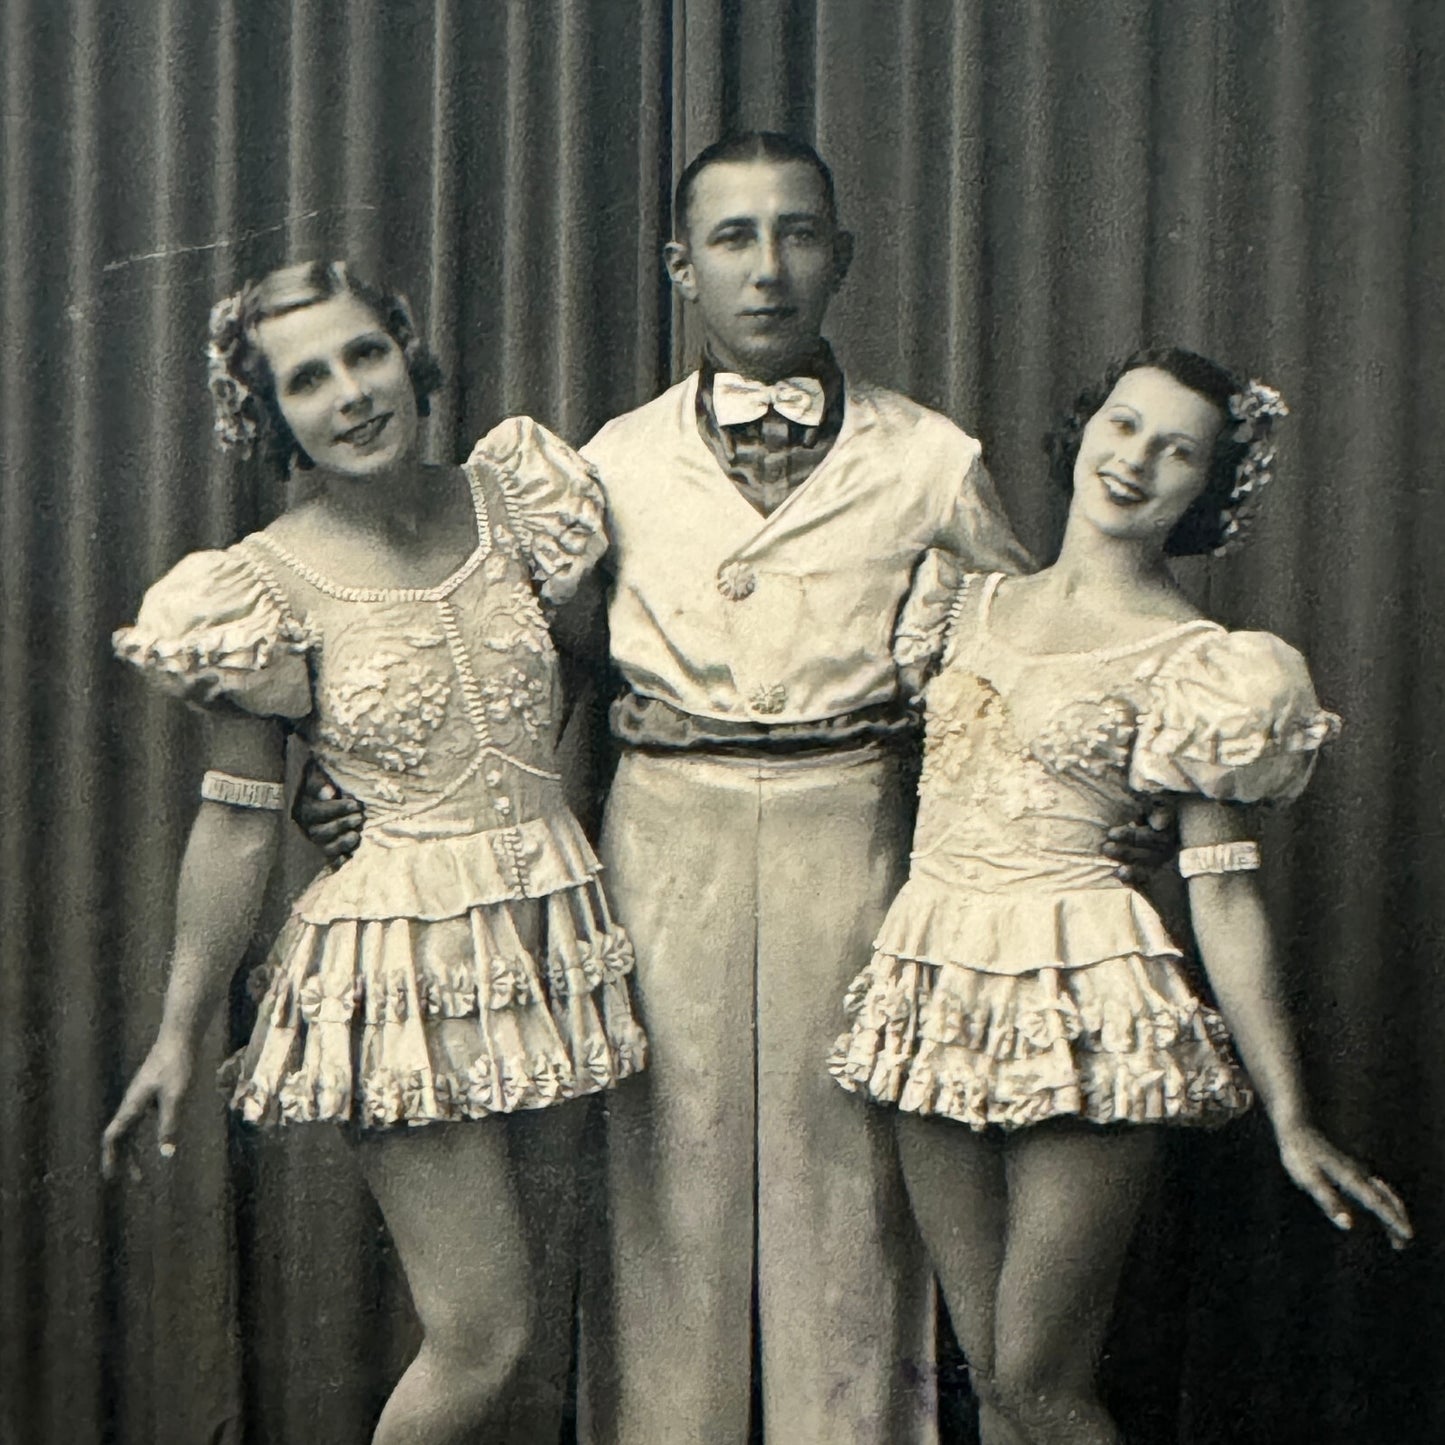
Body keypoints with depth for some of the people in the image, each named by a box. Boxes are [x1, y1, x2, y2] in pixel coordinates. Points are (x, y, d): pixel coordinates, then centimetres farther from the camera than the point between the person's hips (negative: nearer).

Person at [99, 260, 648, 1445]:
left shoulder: (506, 500, 4)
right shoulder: (268, 586, -8)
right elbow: (237, 819, -5)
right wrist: (180, 1034, -3)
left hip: (550, 936, 5)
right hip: (407, 959, -5)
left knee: (545, 1319, 10)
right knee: (485, 1337, -6)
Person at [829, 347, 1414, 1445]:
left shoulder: (1199, 666, -4)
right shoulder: (973, 600, 12)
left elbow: (1225, 894, -5)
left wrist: (1292, 1122, -7)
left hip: (1081, 1012, -5)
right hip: (935, 991, 5)